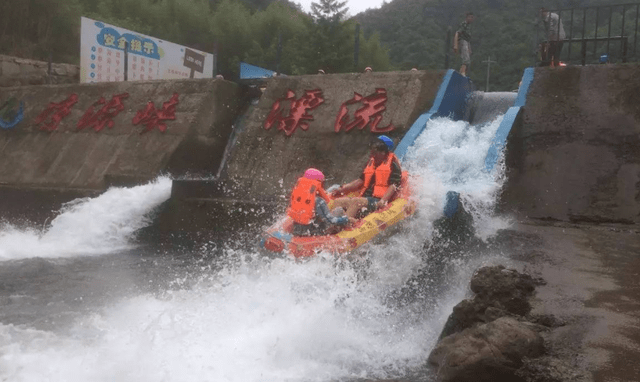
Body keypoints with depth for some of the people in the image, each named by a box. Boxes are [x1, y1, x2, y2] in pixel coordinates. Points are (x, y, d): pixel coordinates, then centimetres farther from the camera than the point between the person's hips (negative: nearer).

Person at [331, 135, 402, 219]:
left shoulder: (392, 163, 1)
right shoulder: (371, 161, 22)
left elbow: (394, 185, -10)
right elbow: (361, 180, 25)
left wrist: (382, 201, -25)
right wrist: (342, 189, 16)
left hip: (377, 201, -8)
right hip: (364, 198, 8)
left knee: (355, 201, -34)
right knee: (337, 202, -11)